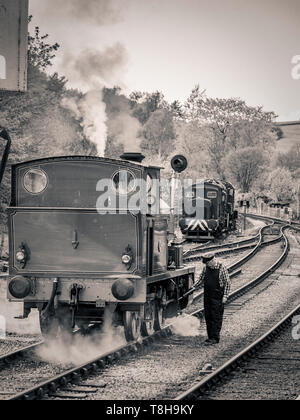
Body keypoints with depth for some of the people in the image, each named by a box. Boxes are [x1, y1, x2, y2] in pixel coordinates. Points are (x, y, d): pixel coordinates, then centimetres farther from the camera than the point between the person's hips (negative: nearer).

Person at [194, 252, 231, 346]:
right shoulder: (206, 268, 7)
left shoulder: (222, 269, -9)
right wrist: (194, 287, 7)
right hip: (207, 296, 6)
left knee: (216, 318, -4)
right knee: (208, 317, 9)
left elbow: (227, 283, -5)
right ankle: (210, 337, 17)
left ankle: (215, 338, -1)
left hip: (217, 298, -6)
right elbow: (201, 280, 19)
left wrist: (225, 296, -10)